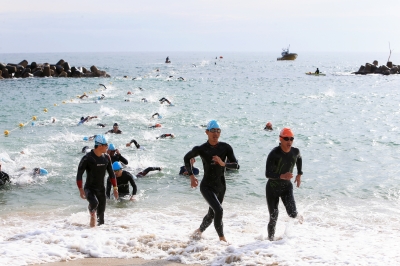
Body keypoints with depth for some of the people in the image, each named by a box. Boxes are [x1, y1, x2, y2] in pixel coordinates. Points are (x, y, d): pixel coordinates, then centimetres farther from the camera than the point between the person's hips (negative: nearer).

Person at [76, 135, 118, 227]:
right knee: (94, 203, -32)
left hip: (101, 189, 5)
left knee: (101, 212, 5)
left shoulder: (106, 158, 2)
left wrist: (115, 188, 11)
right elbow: (79, 174, -12)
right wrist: (81, 189, -17)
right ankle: (92, 215, -2)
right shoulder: (87, 158, -15)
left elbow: (111, 173, 14)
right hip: (89, 188, -5)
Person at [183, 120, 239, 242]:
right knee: (218, 210, -22)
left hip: (221, 186, 4)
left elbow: (236, 165, -9)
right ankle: (222, 238, -7)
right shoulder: (201, 149, -12)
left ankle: (199, 231, 45)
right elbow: (186, 158, 6)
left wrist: (223, 164, -27)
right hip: (207, 186, -4)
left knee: (212, 214, 18)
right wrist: (191, 176, 4)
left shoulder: (225, 147, -6)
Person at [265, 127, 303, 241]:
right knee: (273, 217, 0)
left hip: (287, 187, 3)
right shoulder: (274, 154, -22)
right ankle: (270, 238, 22)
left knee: (293, 214, -13)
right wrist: (282, 176, -42)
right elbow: (268, 174, -27)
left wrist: (299, 174, 16)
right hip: (273, 188, -3)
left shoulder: (295, 152, -7)